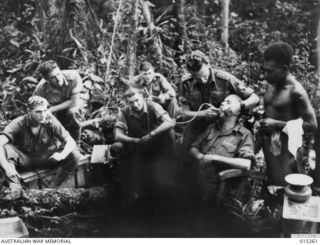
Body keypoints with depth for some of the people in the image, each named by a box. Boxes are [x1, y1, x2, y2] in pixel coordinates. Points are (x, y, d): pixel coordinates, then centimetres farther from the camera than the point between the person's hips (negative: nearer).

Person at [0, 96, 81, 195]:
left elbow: (71, 142, -18)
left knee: (74, 155, -25)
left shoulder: (51, 122, -16)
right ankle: (15, 189, -28)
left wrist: (62, 155, -41)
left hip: (47, 159, 1)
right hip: (25, 159, 0)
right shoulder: (19, 123, -19)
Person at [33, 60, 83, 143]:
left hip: (71, 105, -1)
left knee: (72, 113, -34)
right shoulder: (41, 89, -29)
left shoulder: (73, 76, -31)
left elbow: (74, 102, -26)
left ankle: (75, 142, -10)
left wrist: (50, 110, -29)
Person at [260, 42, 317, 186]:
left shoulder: (296, 91, -16)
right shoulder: (271, 85, 7)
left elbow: (311, 125, -16)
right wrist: (260, 117, 5)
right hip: (266, 145, 7)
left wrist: (277, 124, -19)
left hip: (283, 149, -7)